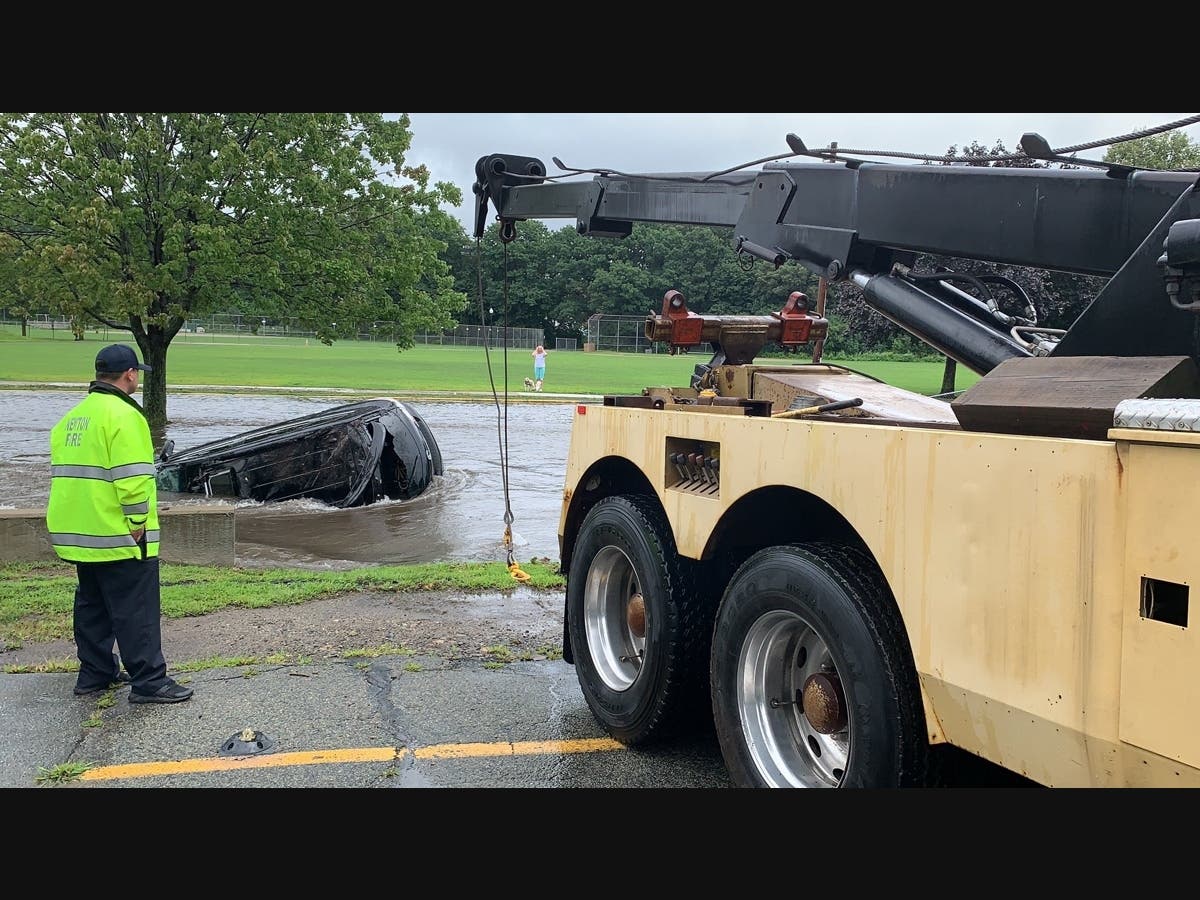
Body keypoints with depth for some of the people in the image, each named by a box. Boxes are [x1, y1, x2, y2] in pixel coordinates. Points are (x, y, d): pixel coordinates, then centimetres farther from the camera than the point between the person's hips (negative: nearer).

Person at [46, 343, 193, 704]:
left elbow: (67, 472, 18)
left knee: (92, 605, 18)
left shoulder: (71, 417, 14)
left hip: (78, 534, 9)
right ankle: (149, 681, -1)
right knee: (137, 611, -4)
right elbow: (132, 477, -22)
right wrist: (139, 521, -15)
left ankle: (95, 673, 26)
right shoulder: (123, 415, -15)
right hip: (119, 537, -9)